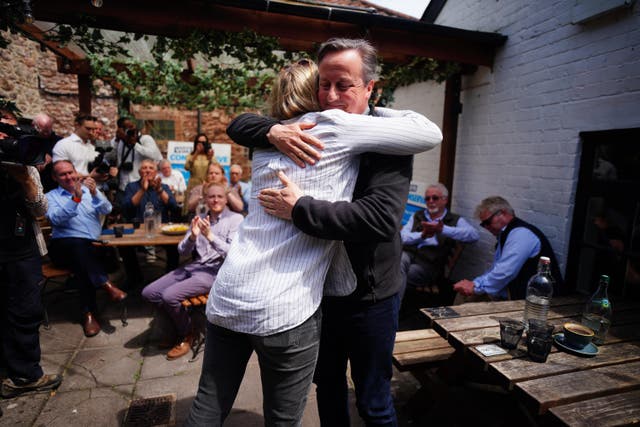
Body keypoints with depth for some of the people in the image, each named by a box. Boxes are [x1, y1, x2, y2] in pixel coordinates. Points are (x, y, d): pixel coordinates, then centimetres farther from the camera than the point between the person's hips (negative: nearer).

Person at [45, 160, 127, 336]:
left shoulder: (88, 190, 16)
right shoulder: (51, 196, 9)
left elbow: (106, 210, -1)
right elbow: (56, 219, -12)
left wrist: (95, 193, -18)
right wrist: (75, 198, -23)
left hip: (92, 246, 3)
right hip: (64, 246, -2)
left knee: (83, 265, -28)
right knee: (79, 245, -35)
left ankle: (89, 313, -24)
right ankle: (107, 285, -34)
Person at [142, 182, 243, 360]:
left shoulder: (236, 219, -3)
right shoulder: (200, 219, 14)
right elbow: (182, 251, 10)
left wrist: (210, 236, -22)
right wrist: (193, 236, -11)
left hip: (215, 272, -7)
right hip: (194, 266, 7)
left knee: (169, 296, -22)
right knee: (148, 292, -4)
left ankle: (186, 335, 5)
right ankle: (178, 323, 17)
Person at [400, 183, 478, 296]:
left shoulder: (455, 220, 13)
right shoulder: (417, 216, 23)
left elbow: (474, 235, -8)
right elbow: (402, 237, 9)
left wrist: (443, 229, -19)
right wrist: (422, 235, -11)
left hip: (429, 263, -2)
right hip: (408, 253, 3)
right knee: (400, 261, -33)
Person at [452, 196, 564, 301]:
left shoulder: (521, 233, -16)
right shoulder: (504, 235, 13)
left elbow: (505, 273, -24)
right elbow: (495, 271, 14)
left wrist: (476, 287, -13)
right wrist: (474, 283, -3)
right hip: (515, 293, 9)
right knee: (464, 295, 2)